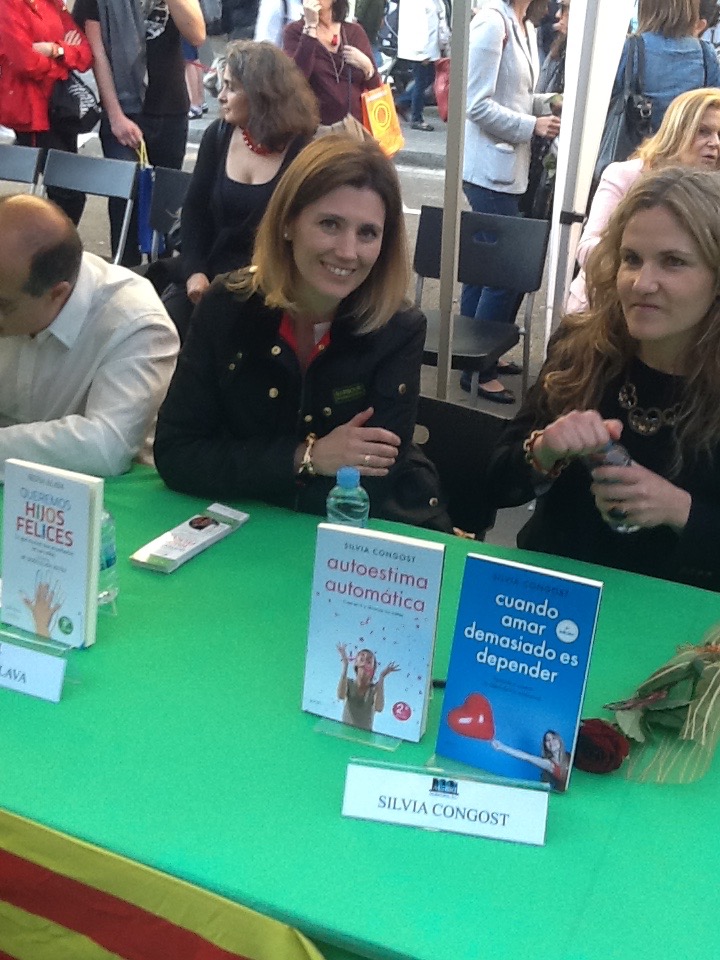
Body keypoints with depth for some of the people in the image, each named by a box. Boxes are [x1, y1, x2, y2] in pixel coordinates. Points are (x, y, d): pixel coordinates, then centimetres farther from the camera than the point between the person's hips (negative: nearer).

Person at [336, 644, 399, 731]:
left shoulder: (375, 688, 0)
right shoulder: (348, 683, 0)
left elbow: (379, 708, -20)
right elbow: (341, 696, -23)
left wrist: (382, 677, -19)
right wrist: (345, 665, -24)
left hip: (364, 733, 0)